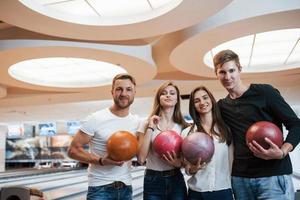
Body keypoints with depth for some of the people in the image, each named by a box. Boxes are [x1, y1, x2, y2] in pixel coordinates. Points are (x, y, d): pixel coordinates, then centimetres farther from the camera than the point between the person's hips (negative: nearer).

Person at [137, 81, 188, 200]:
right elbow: (141, 159, -12)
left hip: (176, 181, 1)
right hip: (153, 181, -1)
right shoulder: (147, 124, -2)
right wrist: (150, 128, -15)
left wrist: (178, 163, -13)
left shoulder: (183, 127, 2)